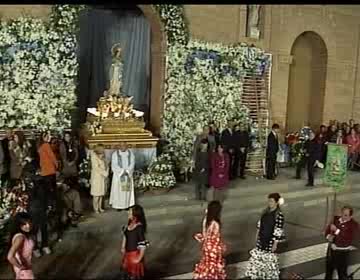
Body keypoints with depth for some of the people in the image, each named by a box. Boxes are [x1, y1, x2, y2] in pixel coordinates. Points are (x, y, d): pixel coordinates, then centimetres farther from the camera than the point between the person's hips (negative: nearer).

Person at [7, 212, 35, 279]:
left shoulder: (25, 234, -6)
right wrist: (21, 266, -27)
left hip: (27, 265, 8)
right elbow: (10, 257, -41)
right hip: (23, 269, -8)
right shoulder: (20, 237, -32)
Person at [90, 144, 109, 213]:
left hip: (103, 178, 7)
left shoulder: (103, 158, 11)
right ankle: (95, 208, 6)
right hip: (97, 178, -7)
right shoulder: (94, 157, -10)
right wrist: (104, 173, -13)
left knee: (101, 193, 10)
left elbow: (106, 166, 11)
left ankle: (100, 207, 18)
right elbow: (97, 168, -16)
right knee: (96, 194, -2)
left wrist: (106, 173, -5)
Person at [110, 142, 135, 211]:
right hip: (118, 174, -2)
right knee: (118, 190, -1)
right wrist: (122, 171, -18)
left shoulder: (130, 154, 3)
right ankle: (118, 205, 6)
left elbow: (132, 164, -4)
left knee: (127, 189, 5)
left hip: (128, 175, 2)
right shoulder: (115, 154, -3)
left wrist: (127, 171, -18)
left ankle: (127, 204, 13)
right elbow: (114, 165, -10)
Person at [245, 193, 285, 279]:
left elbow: (278, 231, -20)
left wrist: (275, 244, -16)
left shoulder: (279, 215, -23)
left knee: (269, 257, 11)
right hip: (262, 238, 7)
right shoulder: (266, 210, -3)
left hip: (271, 240, -7)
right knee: (258, 255, 19)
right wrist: (257, 233, 13)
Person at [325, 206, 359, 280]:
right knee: (328, 271, 23)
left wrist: (337, 231, -29)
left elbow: (348, 239, -26)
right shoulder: (336, 219, -3)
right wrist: (328, 236, -13)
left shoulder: (354, 225, -17)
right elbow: (328, 230, 8)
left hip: (342, 252, -5)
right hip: (331, 249, 5)